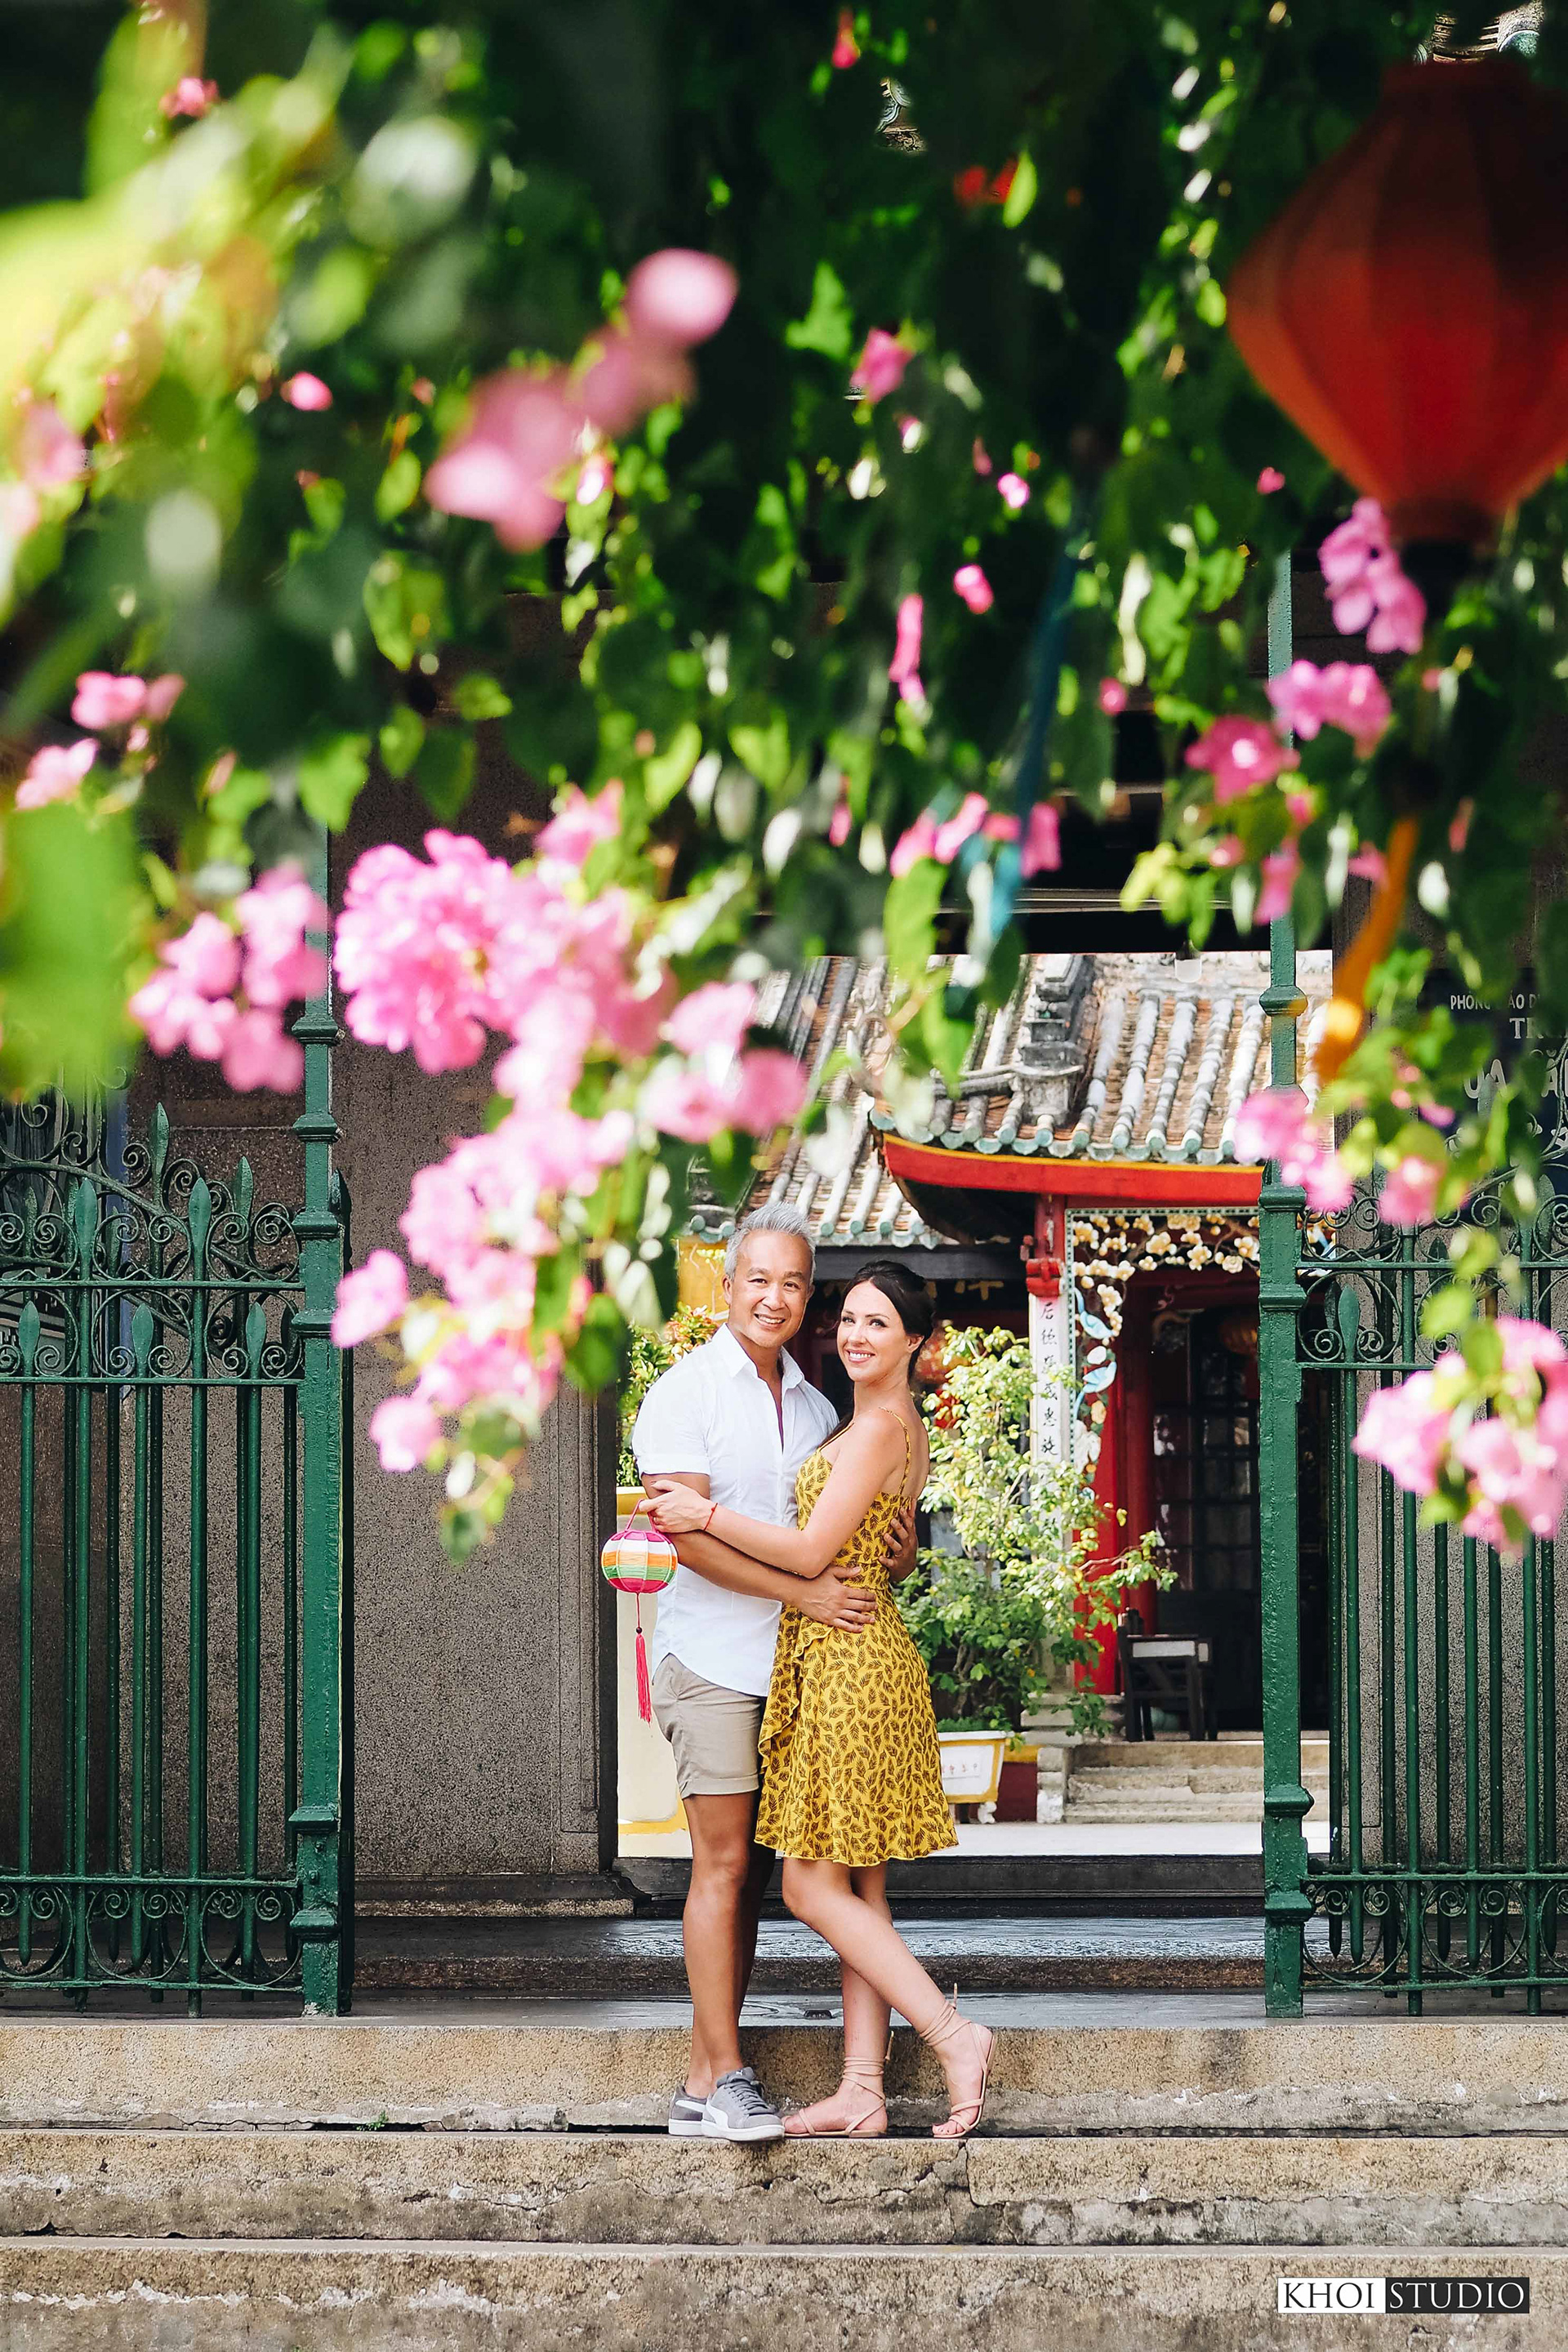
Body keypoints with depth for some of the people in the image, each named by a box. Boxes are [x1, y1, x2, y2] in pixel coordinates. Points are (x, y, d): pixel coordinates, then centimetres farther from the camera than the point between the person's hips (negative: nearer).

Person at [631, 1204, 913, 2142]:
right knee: (724, 1862, -9)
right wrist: (807, 1594, -21)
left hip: (794, 1663, 6)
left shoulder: (814, 1407, 15)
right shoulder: (686, 1391, -5)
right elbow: (693, 1537, -15)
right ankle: (724, 2077, -8)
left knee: (754, 1871, 5)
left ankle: (708, 2079, 9)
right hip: (713, 1657, -6)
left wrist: (896, 1548, 0)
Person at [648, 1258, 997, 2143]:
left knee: (816, 1885, -7)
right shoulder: (898, 1423, 16)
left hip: (847, 1661, -10)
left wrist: (705, 1515, -10)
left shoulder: (880, 1424, -14)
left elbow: (811, 1552, -17)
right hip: (871, 1650, 10)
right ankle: (862, 2091, 7)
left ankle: (954, 2035, -11)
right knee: (859, 1890, 7)